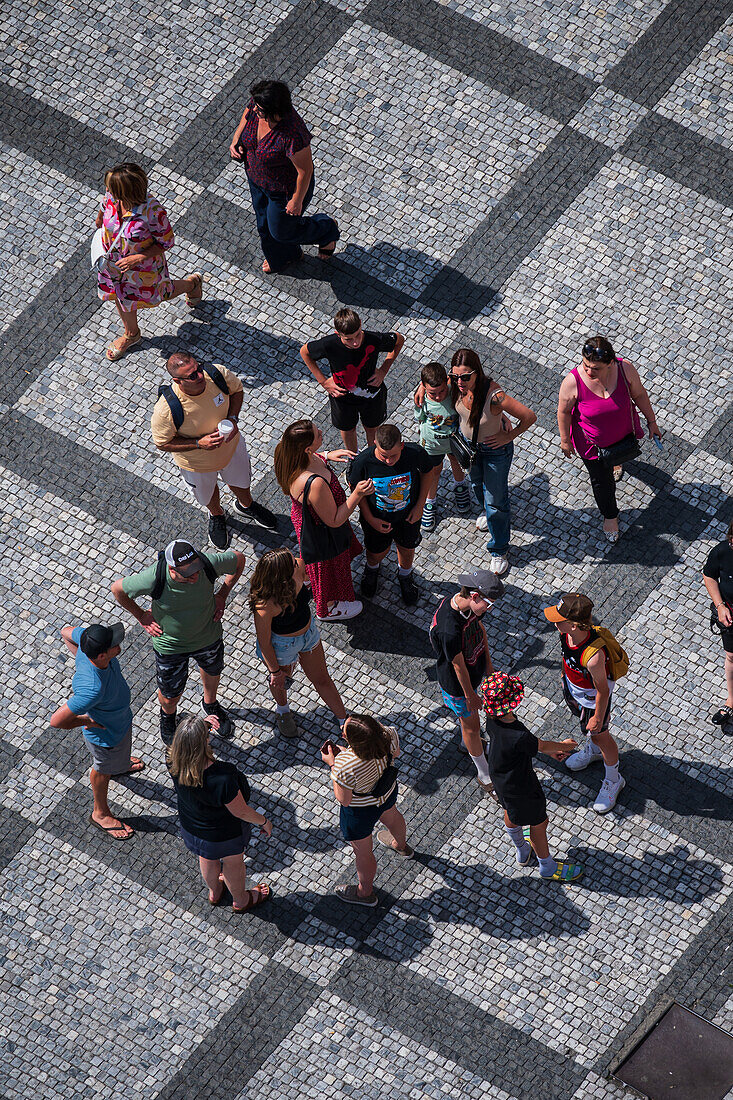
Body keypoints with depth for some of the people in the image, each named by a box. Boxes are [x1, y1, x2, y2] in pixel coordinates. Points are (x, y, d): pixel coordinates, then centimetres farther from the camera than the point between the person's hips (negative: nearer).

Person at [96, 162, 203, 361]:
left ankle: (193, 283, 57)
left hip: (142, 265, -5)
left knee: (157, 295, 27)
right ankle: (131, 334, 59)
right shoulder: (112, 197, -28)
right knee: (121, 296, 29)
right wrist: (99, 221, 16)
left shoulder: (152, 212, -42)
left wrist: (139, 258, -33)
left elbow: (166, 242, -25)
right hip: (114, 260, 5)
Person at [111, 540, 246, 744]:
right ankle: (167, 715, 56)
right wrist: (141, 616, -10)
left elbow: (239, 558, -11)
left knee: (212, 671, 32)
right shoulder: (152, 579, -39)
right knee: (170, 697, 18)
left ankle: (211, 704, 66)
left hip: (208, 636, 2)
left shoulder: (208, 564, -34)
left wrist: (222, 596, -10)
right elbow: (117, 588, -18)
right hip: (170, 645, -2)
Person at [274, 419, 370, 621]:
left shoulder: (290, 455, -25)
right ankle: (327, 608, 53)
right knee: (329, 568, 25)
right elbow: (334, 521, -30)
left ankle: (305, 577, 68)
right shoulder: (315, 484, -47)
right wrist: (357, 494, -34)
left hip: (303, 517, 6)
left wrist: (326, 456, -8)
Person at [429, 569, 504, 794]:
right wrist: (470, 695, -14)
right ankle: (484, 775, 35)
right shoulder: (449, 629, -44)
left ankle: (467, 740, 63)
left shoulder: (470, 605, -20)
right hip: (457, 683, -7)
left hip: (474, 671, 7)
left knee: (466, 716, 34)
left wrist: (488, 662, 14)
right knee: (472, 725, 15)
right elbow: (458, 665, -29)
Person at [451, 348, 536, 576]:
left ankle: (499, 550, 38)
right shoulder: (457, 385, -29)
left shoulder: (494, 395, -45)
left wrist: (508, 437, -23)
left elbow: (529, 417, -34)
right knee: (477, 482, 35)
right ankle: (489, 513, 69)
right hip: (468, 443, 6)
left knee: (495, 501, 12)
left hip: (495, 449, -5)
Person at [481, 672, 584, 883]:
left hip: (499, 777, 8)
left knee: (511, 813, 34)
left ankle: (522, 852, 63)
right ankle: (547, 867, 44)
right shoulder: (518, 737, -45)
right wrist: (564, 745, 0)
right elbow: (541, 746, -22)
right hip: (520, 786, -8)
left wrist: (551, 751, 3)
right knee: (539, 824, 19)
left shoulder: (492, 720, -21)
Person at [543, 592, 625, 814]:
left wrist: (598, 717, -16)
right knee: (581, 720, 35)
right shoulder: (568, 634, -26)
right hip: (572, 688, 7)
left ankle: (613, 781, 47)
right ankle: (592, 750, 68)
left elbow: (603, 691, -30)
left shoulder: (593, 656, -47)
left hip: (592, 699, -7)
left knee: (599, 735, 19)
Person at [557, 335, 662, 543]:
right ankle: (609, 515, 49)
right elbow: (564, 411, -17)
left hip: (623, 432, 2)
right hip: (592, 442, -2)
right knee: (601, 481, 18)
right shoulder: (573, 382, -36)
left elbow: (639, 394, -12)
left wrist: (651, 422, 0)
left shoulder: (625, 369, -31)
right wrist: (565, 440, -4)